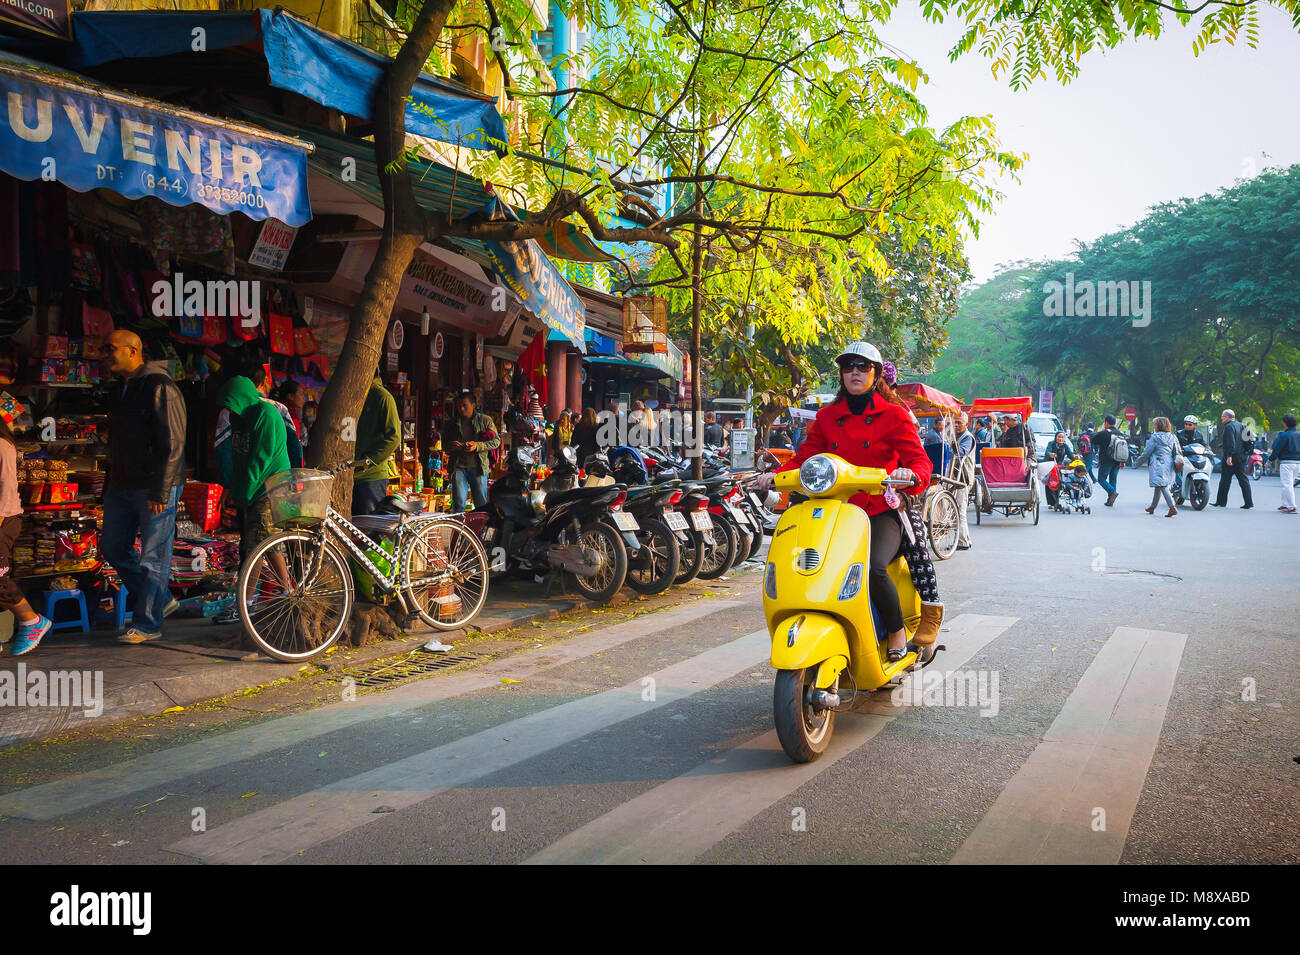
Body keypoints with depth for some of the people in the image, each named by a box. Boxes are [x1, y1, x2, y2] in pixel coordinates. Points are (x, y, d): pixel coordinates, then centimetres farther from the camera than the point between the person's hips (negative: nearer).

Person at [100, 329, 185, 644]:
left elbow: (172, 445, -18)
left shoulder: (160, 388, -13)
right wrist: (111, 483, 19)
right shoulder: (120, 389, 15)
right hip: (122, 485, 10)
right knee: (113, 548, 13)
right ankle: (161, 601, 25)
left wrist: (160, 492, -21)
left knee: (153, 557, -3)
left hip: (154, 488, -9)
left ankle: (147, 624, 6)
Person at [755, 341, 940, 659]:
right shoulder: (827, 417, 16)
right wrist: (776, 475, -7)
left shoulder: (894, 415, 6)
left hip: (880, 512, -3)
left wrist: (911, 474, -26)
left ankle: (897, 630, -4)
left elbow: (920, 460, -2)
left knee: (873, 568, -31)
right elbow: (805, 458, 12)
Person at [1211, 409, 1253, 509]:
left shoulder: (1229, 427, -12)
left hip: (1231, 458, -8)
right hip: (1242, 456, 8)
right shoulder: (1240, 425, 14)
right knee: (1243, 479, 6)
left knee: (1225, 479, 1)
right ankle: (1249, 503, 2)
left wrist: (1229, 456, -25)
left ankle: (1221, 502, 9)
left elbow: (1231, 443, -22)